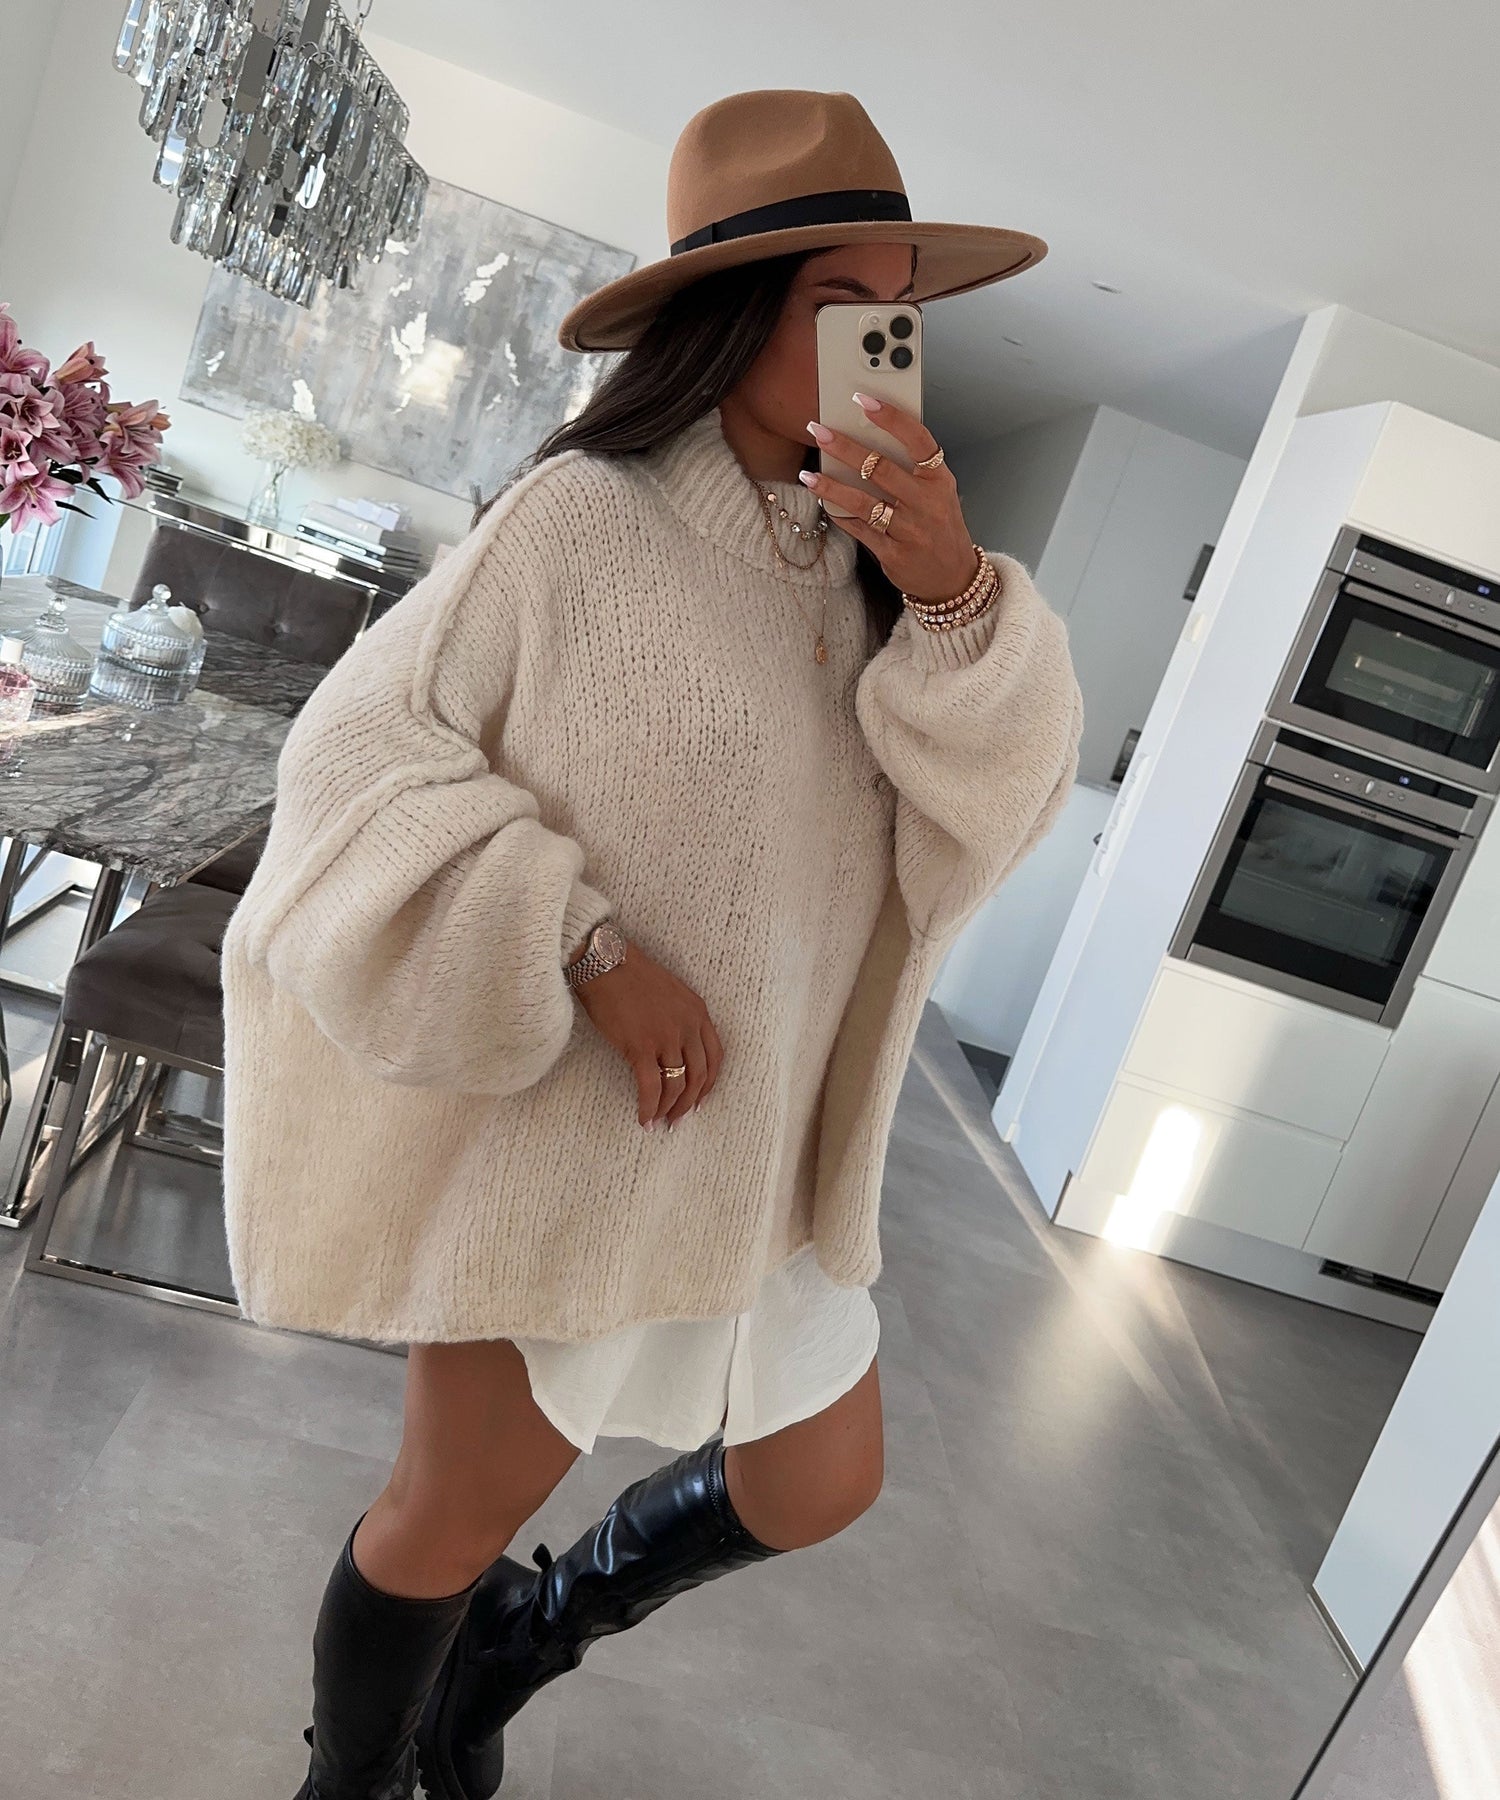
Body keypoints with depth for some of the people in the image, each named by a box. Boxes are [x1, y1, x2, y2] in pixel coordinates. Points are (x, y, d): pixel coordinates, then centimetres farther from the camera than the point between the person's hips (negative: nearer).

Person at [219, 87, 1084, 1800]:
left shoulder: (866, 553, 3)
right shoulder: (581, 517, -13)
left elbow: (998, 801, -3)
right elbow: (363, 759, -14)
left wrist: (958, 597, -21)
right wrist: (593, 953, -23)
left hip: (761, 1138, 7)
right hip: (555, 1115, -6)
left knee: (817, 1485, 18)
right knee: (462, 1499, 8)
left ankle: (519, 1634, 46)